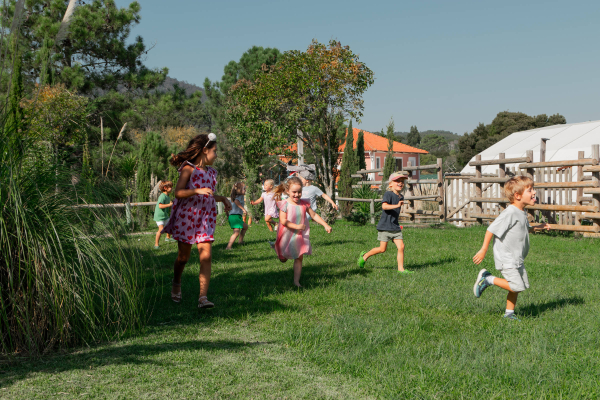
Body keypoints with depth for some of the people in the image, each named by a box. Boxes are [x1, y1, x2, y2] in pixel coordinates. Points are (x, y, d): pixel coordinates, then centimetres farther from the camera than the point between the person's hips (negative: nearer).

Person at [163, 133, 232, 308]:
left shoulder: (211, 172, 14)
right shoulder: (188, 169, -6)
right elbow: (178, 193, -16)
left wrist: (223, 198, 12)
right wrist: (197, 190, -28)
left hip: (205, 218, 5)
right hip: (186, 216, -4)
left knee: (206, 256, -9)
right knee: (183, 256, 8)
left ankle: (203, 297, -10)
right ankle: (176, 284, 37)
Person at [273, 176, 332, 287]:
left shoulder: (304, 204, -4)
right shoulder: (284, 204, -15)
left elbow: (314, 215, 3)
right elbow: (283, 221, -21)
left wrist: (325, 225, -5)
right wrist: (297, 226, -31)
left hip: (300, 236, 2)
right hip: (287, 235, -2)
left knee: (299, 258, 0)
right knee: (283, 258, 17)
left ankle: (296, 281, 8)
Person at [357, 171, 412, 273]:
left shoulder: (401, 197, 12)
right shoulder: (388, 194, -12)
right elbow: (384, 206, -29)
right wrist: (397, 205, -40)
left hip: (395, 227, 7)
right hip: (385, 226, -7)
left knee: (401, 247, -4)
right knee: (382, 249, 0)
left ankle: (401, 268, 4)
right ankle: (365, 256, 22)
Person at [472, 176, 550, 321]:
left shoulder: (522, 213, 8)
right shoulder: (509, 213, -21)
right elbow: (491, 229, -21)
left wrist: (538, 227, 8)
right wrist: (483, 250, -19)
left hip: (517, 259, 9)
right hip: (506, 258, -9)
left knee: (520, 286, 12)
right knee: (516, 286, -12)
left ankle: (509, 313, 25)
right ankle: (488, 279, 4)